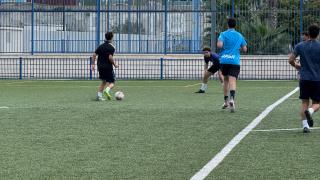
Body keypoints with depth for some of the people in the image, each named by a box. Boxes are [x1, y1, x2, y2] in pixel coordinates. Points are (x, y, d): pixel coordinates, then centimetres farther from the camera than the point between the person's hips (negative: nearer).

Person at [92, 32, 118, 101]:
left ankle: (99, 96, 12)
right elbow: (110, 57, -20)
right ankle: (107, 90, -25)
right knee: (112, 83, 4)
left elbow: (94, 55, 5)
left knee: (103, 81, 20)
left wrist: (93, 64, 10)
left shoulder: (101, 46, 10)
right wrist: (114, 64, -7)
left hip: (100, 66, 6)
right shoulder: (111, 47, -10)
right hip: (108, 67, -6)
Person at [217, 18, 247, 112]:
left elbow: (219, 45, -14)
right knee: (232, 80, -12)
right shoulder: (239, 35, 11)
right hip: (235, 61, 0)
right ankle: (232, 98, -36)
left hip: (224, 60, 0)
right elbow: (244, 49, 14)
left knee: (226, 79, 20)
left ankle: (226, 100, 23)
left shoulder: (223, 34, 2)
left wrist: (224, 47, 8)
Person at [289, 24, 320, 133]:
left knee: (304, 103, 8)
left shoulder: (300, 46, 1)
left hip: (304, 79, 2)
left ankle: (305, 125, -4)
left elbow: (290, 60, 0)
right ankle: (310, 111, -24)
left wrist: (296, 66, 19)